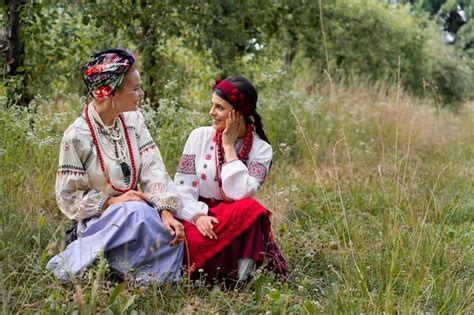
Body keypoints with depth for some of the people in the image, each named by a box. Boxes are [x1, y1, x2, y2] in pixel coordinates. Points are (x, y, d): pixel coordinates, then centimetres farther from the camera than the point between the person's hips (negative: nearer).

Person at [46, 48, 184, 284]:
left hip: (136, 210, 4)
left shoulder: (133, 120, 1)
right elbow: (68, 196, -9)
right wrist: (112, 201, -22)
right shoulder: (76, 136, -15)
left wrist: (166, 210, -20)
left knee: (172, 232, -25)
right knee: (138, 213, -35)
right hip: (98, 219, -4)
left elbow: (153, 170, -5)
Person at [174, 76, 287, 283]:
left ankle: (242, 272, -22)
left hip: (235, 222, -1)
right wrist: (198, 215, -23)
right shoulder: (199, 136, 1)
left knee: (249, 209, -34)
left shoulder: (261, 149, -4)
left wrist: (229, 147, -13)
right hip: (196, 216, 1)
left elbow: (240, 194, -19)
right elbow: (182, 187, -4)